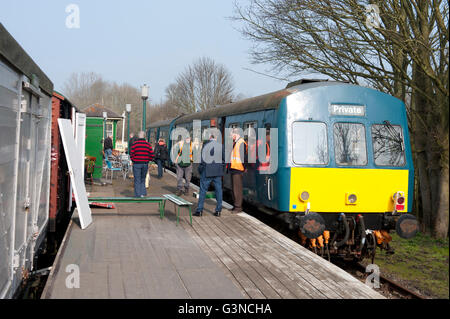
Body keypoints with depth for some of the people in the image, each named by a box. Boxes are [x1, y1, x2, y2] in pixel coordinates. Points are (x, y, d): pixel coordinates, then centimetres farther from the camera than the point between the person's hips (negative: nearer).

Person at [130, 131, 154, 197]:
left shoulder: (134, 144, -7)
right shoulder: (148, 144, 1)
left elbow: (131, 154, -9)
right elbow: (152, 155, -1)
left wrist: (133, 161, 7)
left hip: (137, 164, -3)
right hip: (145, 164, 3)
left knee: (137, 180, 5)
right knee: (143, 180, 17)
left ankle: (137, 195, 5)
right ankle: (143, 193, 11)